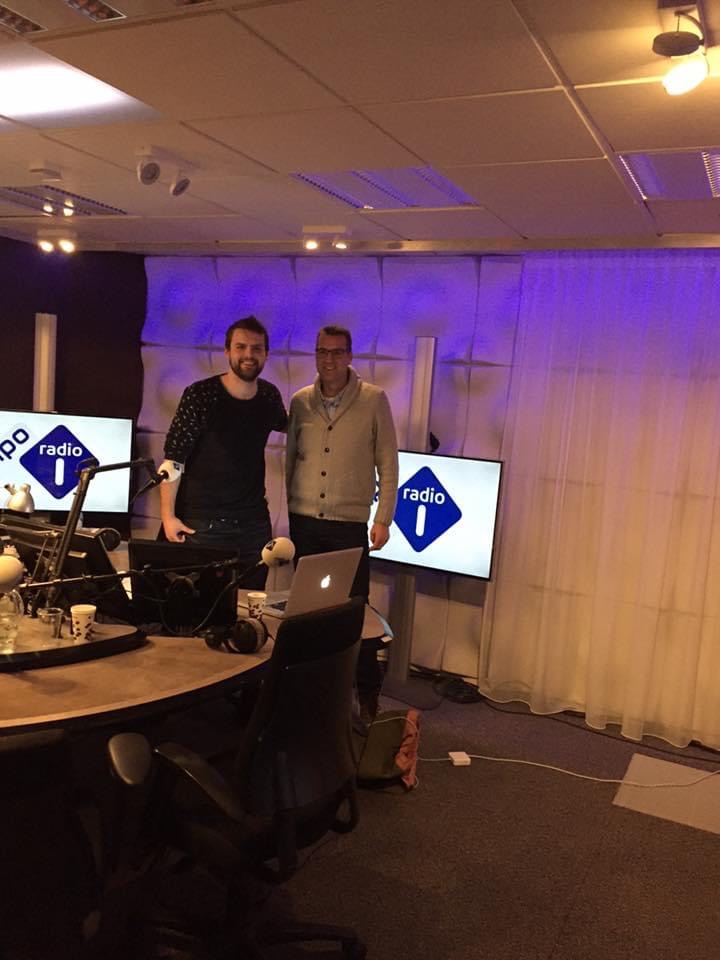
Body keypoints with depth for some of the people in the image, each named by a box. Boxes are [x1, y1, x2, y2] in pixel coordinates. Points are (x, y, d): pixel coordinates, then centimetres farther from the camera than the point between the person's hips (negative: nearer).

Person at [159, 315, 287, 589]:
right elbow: (173, 458, -10)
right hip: (201, 523, -4)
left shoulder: (270, 396, 3)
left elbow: (284, 426, 27)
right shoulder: (200, 395, -11)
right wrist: (168, 515, -13)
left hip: (254, 523, 4)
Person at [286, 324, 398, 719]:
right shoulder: (300, 401, 4)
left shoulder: (374, 400, -4)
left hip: (349, 524, -3)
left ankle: (368, 695, 17)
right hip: (303, 522, 3)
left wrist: (383, 518, -6)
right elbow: (290, 460, 12)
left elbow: (388, 464, -2)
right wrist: (290, 511, 11)